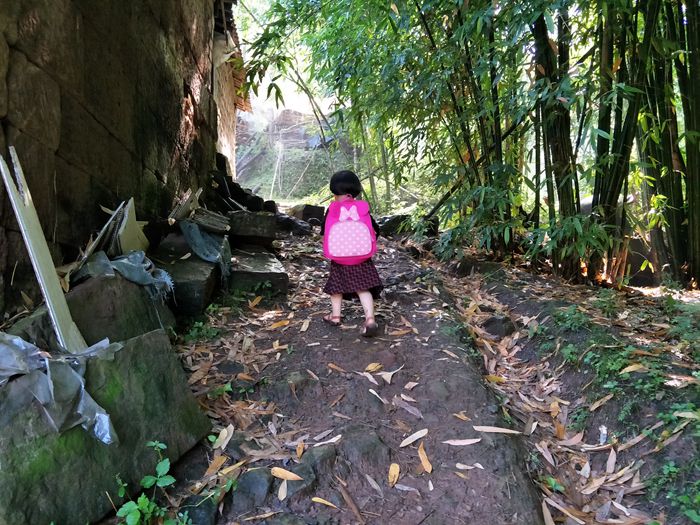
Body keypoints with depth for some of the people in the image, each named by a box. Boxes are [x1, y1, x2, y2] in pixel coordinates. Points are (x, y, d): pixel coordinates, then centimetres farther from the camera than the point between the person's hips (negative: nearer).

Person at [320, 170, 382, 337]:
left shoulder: (332, 209, -3)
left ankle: (335, 316, 26)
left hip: (338, 259, 0)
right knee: (363, 288, 3)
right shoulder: (363, 208, 0)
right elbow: (375, 230, 6)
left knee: (337, 285, 18)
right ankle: (370, 319, -10)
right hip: (362, 258, 0)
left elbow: (324, 232, 6)